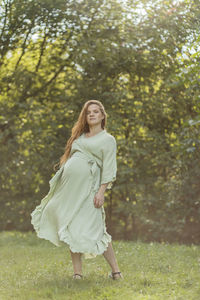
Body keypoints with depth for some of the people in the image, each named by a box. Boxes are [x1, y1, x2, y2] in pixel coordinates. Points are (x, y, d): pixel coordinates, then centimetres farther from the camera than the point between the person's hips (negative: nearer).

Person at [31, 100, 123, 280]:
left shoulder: (107, 140, 4)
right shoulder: (79, 137, 21)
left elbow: (108, 168, -4)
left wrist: (102, 191, -15)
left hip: (87, 187, -6)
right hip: (68, 186, 6)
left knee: (94, 230, -10)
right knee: (72, 229, 5)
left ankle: (116, 271, -1)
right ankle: (77, 272, 11)